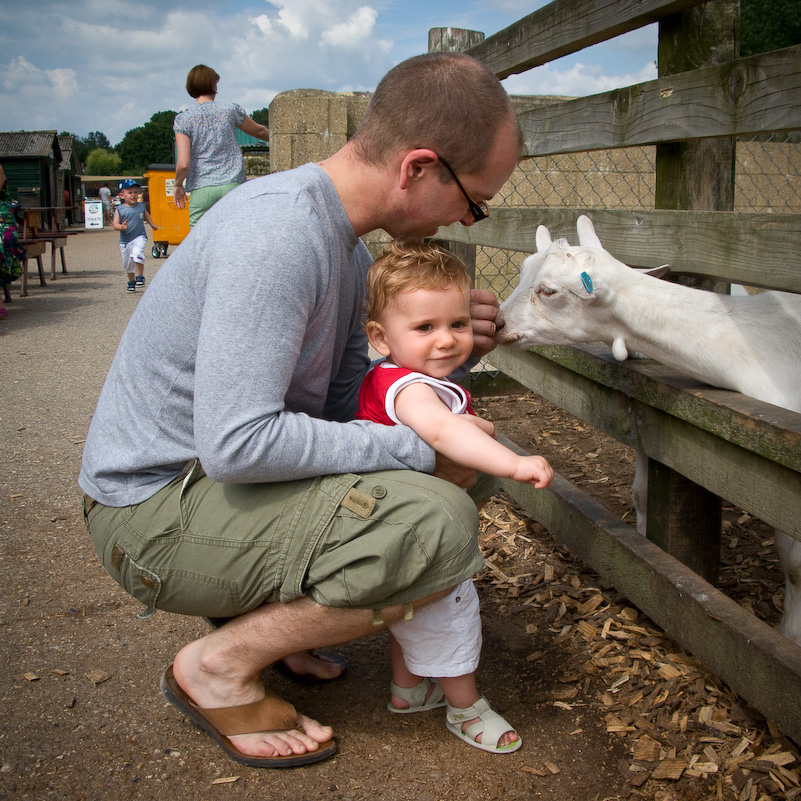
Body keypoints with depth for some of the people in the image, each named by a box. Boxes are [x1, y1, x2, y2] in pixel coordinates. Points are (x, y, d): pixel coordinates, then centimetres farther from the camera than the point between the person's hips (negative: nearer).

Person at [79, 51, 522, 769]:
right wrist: (418, 449, -22)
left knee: (446, 470, 17)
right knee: (439, 527, -26)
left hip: (215, 478, 10)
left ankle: (260, 606, 14)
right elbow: (237, 442, -31)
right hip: (156, 509, -10)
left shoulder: (348, 245, 7)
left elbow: (344, 399, 10)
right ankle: (219, 667, -7)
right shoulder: (277, 228, -25)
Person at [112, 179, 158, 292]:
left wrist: (152, 224, 33)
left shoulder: (141, 206, 1)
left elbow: (146, 216, 23)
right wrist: (121, 227, -29)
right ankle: (131, 281, 33)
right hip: (125, 240, 1)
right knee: (128, 263, 12)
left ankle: (140, 277, -15)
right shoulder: (119, 209, -5)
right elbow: (115, 224, -8)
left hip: (139, 237, -1)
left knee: (137, 254, -28)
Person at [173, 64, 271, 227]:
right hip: (232, 184, 1)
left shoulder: (183, 119, -1)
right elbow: (259, 131, 22)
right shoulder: (230, 110, 5)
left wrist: (178, 185, 10)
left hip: (201, 190, -1)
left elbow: (183, 163, -10)